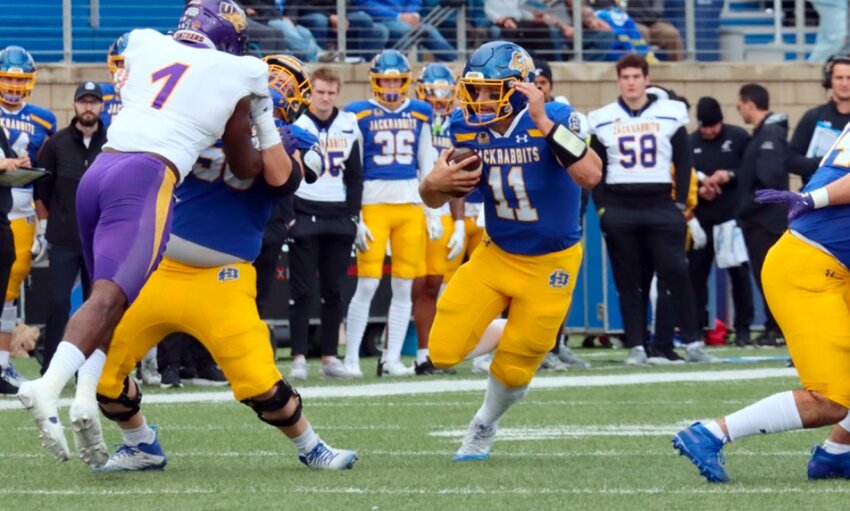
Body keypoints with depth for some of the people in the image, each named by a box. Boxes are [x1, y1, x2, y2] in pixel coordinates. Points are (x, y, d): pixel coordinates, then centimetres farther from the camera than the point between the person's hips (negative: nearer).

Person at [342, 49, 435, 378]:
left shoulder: (420, 114, 11)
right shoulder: (360, 115, 0)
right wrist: (354, 218, -5)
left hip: (411, 206, 4)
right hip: (373, 204, -4)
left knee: (404, 287, 4)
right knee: (367, 284, -6)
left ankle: (392, 359, 10)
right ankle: (351, 358, 1)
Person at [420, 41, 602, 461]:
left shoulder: (553, 119, -23)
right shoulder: (467, 128, -10)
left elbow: (590, 176, -40)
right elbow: (433, 199, 0)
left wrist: (544, 123, -44)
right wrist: (434, 182, -25)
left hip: (550, 263, -4)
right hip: (496, 254, 4)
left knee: (513, 369, 4)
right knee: (445, 351, -6)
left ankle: (484, 429, 36)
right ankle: (511, 336, 24)